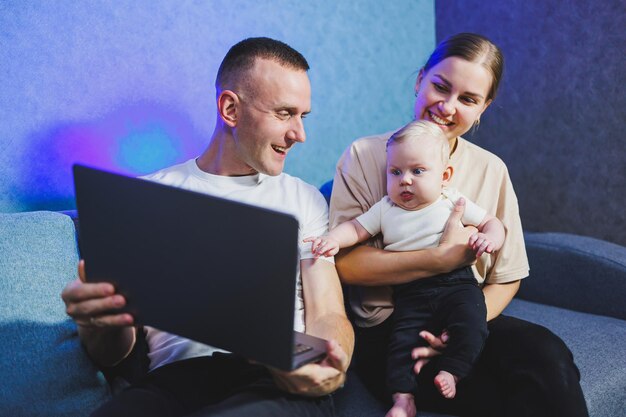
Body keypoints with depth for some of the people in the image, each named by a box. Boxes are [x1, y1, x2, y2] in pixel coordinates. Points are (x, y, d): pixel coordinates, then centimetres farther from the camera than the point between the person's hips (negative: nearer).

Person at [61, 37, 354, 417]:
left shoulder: (306, 200, 18)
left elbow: (327, 314, 8)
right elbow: (113, 353, 11)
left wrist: (331, 369, -18)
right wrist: (100, 324, -15)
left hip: (286, 381, 0)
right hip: (177, 378, 0)